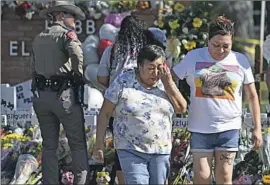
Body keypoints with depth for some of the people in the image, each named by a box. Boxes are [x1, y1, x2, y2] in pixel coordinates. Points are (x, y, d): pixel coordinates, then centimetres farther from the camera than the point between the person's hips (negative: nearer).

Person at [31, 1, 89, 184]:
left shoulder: (38, 38, 16)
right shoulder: (66, 34, -5)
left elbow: (35, 67, 17)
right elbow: (77, 54, -24)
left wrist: (38, 92, 15)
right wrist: (78, 76, -10)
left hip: (40, 94, 6)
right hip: (63, 93, -6)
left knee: (49, 145, 11)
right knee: (78, 143, 2)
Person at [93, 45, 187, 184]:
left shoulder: (165, 83, 6)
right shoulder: (123, 82, -5)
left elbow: (181, 108, 0)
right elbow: (105, 114, -2)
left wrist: (168, 83, -8)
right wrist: (99, 144, -6)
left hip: (161, 152, 4)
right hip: (131, 151, -4)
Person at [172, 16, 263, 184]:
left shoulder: (241, 61, 3)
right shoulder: (194, 57, 1)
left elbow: (252, 96, 8)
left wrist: (257, 128, 6)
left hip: (229, 128, 0)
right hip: (200, 128, 0)